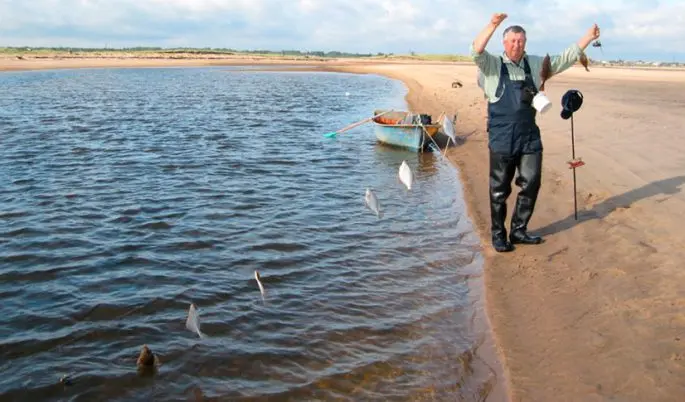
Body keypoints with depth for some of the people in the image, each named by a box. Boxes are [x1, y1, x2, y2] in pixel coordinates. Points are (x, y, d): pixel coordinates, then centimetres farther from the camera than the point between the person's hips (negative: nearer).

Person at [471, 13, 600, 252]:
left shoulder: (536, 64, 13)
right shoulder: (493, 65, 0)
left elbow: (566, 59, 19)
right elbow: (476, 51, -18)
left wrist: (588, 36, 13)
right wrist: (493, 25, -30)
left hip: (530, 137, 5)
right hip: (502, 138, -4)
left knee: (531, 184, 5)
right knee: (500, 189, 3)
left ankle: (519, 230, 20)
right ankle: (498, 235, 15)